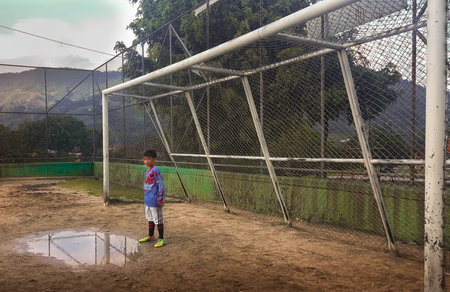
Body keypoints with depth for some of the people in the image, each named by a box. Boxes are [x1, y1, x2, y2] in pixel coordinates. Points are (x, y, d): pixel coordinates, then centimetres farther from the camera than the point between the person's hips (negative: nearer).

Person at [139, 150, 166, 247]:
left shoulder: (155, 171, -17)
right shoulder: (147, 171, 11)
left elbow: (161, 185, -19)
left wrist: (160, 199, -19)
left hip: (155, 201, -9)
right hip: (147, 200, 10)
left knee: (158, 220, -1)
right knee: (150, 219, 21)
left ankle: (161, 239, 8)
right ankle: (150, 236, 35)